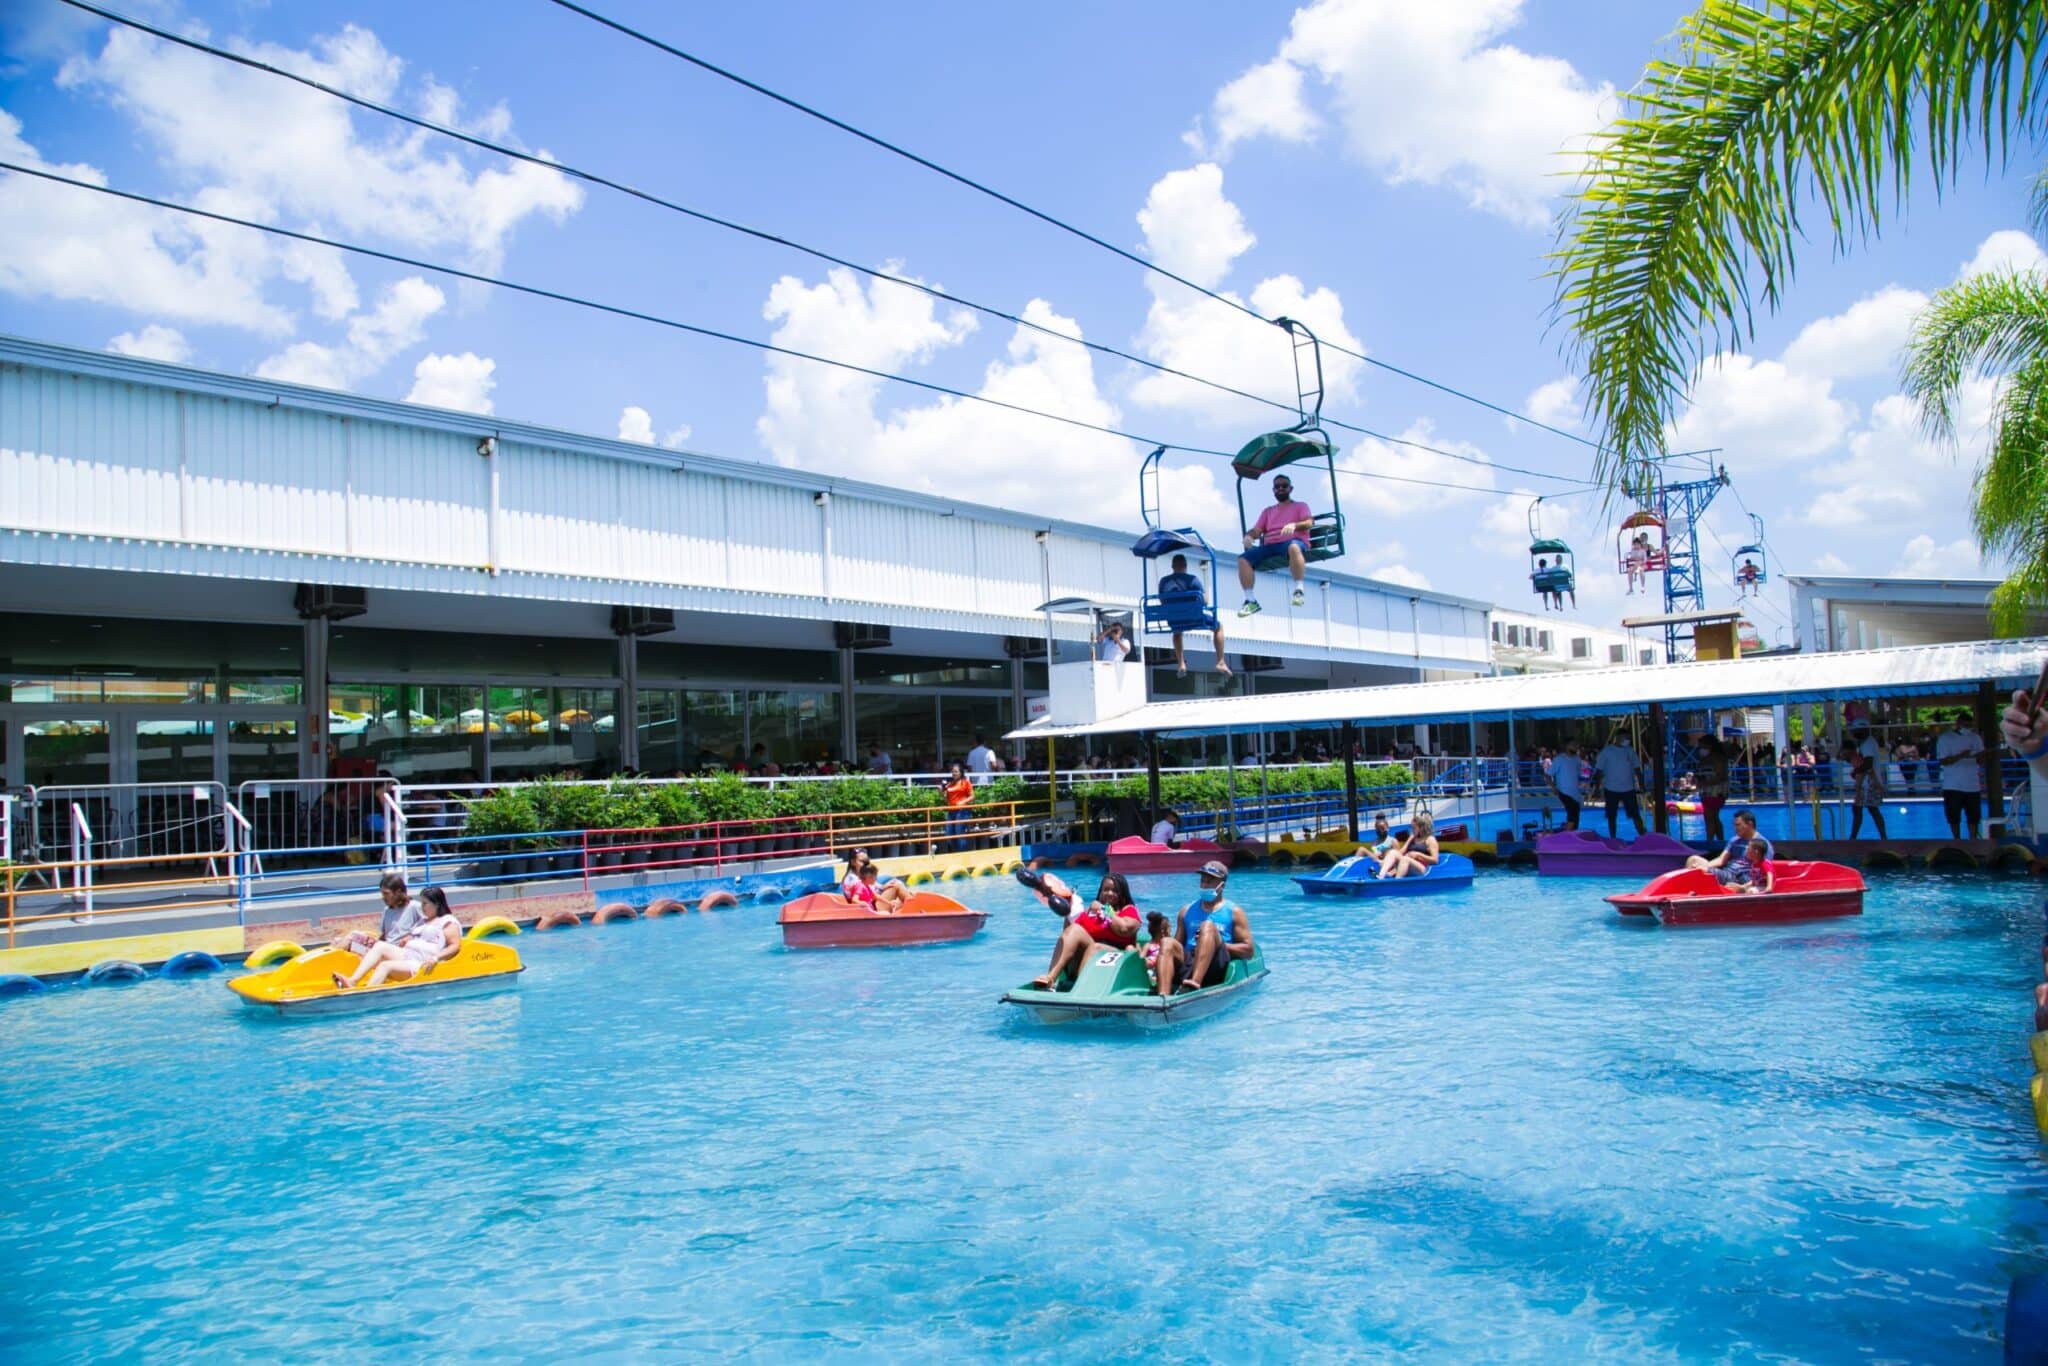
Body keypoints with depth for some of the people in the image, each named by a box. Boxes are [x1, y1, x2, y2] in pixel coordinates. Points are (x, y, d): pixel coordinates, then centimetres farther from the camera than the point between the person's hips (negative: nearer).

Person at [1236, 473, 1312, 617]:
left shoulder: (1300, 506, 21)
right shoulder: (1268, 511, 32)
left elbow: (1309, 523, 1)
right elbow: (1257, 530, 19)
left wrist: (1294, 525, -22)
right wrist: (1248, 535, -7)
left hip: (1293, 542, -4)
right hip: (1269, 546, 4)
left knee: (1294, 547, -44)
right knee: (1243, 559, -23)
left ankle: (1299, 591, -39)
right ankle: (1250, 600, -25)